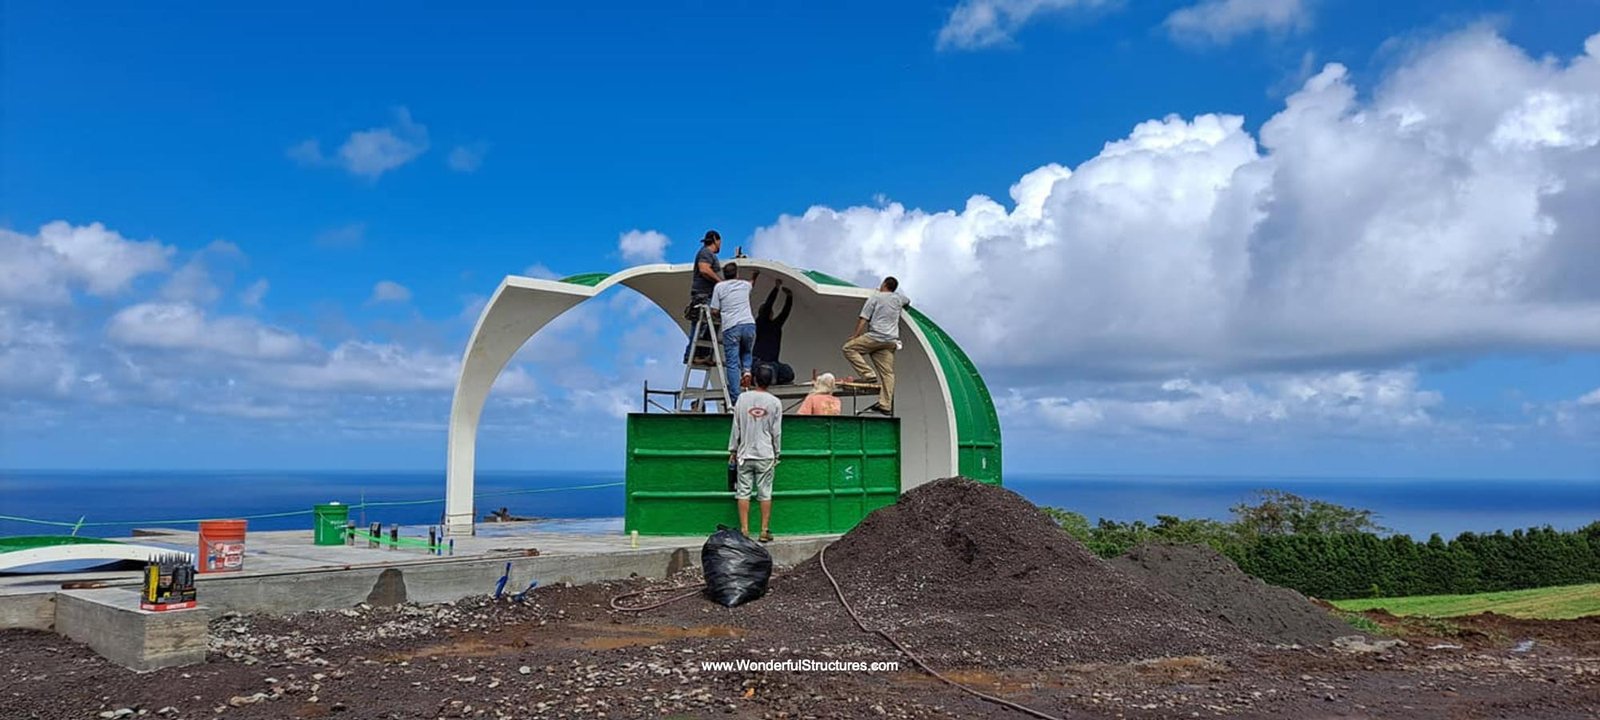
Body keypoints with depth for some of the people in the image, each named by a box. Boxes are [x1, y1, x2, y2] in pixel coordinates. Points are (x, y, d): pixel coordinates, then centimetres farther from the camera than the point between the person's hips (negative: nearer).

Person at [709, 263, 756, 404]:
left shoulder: (719, 286, 7)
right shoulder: (745, 285, 17)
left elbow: (714, 310, 5)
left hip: (730, 327, -3)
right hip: (749, 324, 3)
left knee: (732, 363, -2)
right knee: (746, 353, 28)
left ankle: (735, 399, -7)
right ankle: (746, 370, -2)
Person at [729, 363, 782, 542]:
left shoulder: (743, 398, -2)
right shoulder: (775, 403, -3)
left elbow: (736, 427, 1)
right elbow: (776, 432, 1)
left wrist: (733, 450, 10)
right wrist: (776, 453, 12)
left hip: (745, 454, 1)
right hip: (766, 455, 0)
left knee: (743, 492, 4)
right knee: (765, 493, 4)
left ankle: (744, 530, 3)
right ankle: (765, 531, 5)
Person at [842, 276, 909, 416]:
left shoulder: (875, 297, 4)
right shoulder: (898, 298, 18)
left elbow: (863, 319, -3)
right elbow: (908, 302, 43)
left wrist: (856, 335, 0)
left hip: (875, 336, -6)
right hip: (891, 340, 6)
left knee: (849, 348, 3)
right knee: (887, 372, 1)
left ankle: (868, 374, -8)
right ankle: (885, 406, -4)